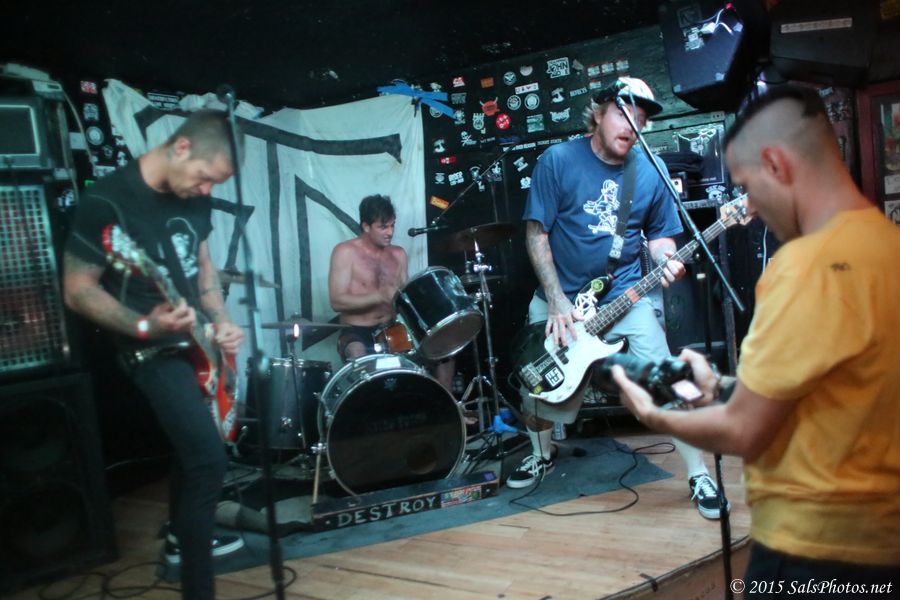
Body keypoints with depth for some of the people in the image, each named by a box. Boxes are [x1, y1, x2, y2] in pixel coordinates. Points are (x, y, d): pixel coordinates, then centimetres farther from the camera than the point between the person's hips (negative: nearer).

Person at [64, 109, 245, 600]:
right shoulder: (107, 201, -20)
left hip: (193, 342, 8)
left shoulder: (194, 197, 2)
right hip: (152, 351, -8)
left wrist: (220, 322, 0)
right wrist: (144, 326, -29)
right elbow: (78, 290, -16)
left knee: (193, 446, 24)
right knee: (208, 459, -16)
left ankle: (182, 538, 48)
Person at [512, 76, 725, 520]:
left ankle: (699, 475, 7)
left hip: (624, 294, 1)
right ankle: (541, 455, 37)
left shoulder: (651, 172, -2)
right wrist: (556, 300, -14)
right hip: (558, 296, 0)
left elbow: (659, 233, 9)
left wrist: (666, 258, -15)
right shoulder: (558, 161, -9)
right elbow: (536, 232, -9)